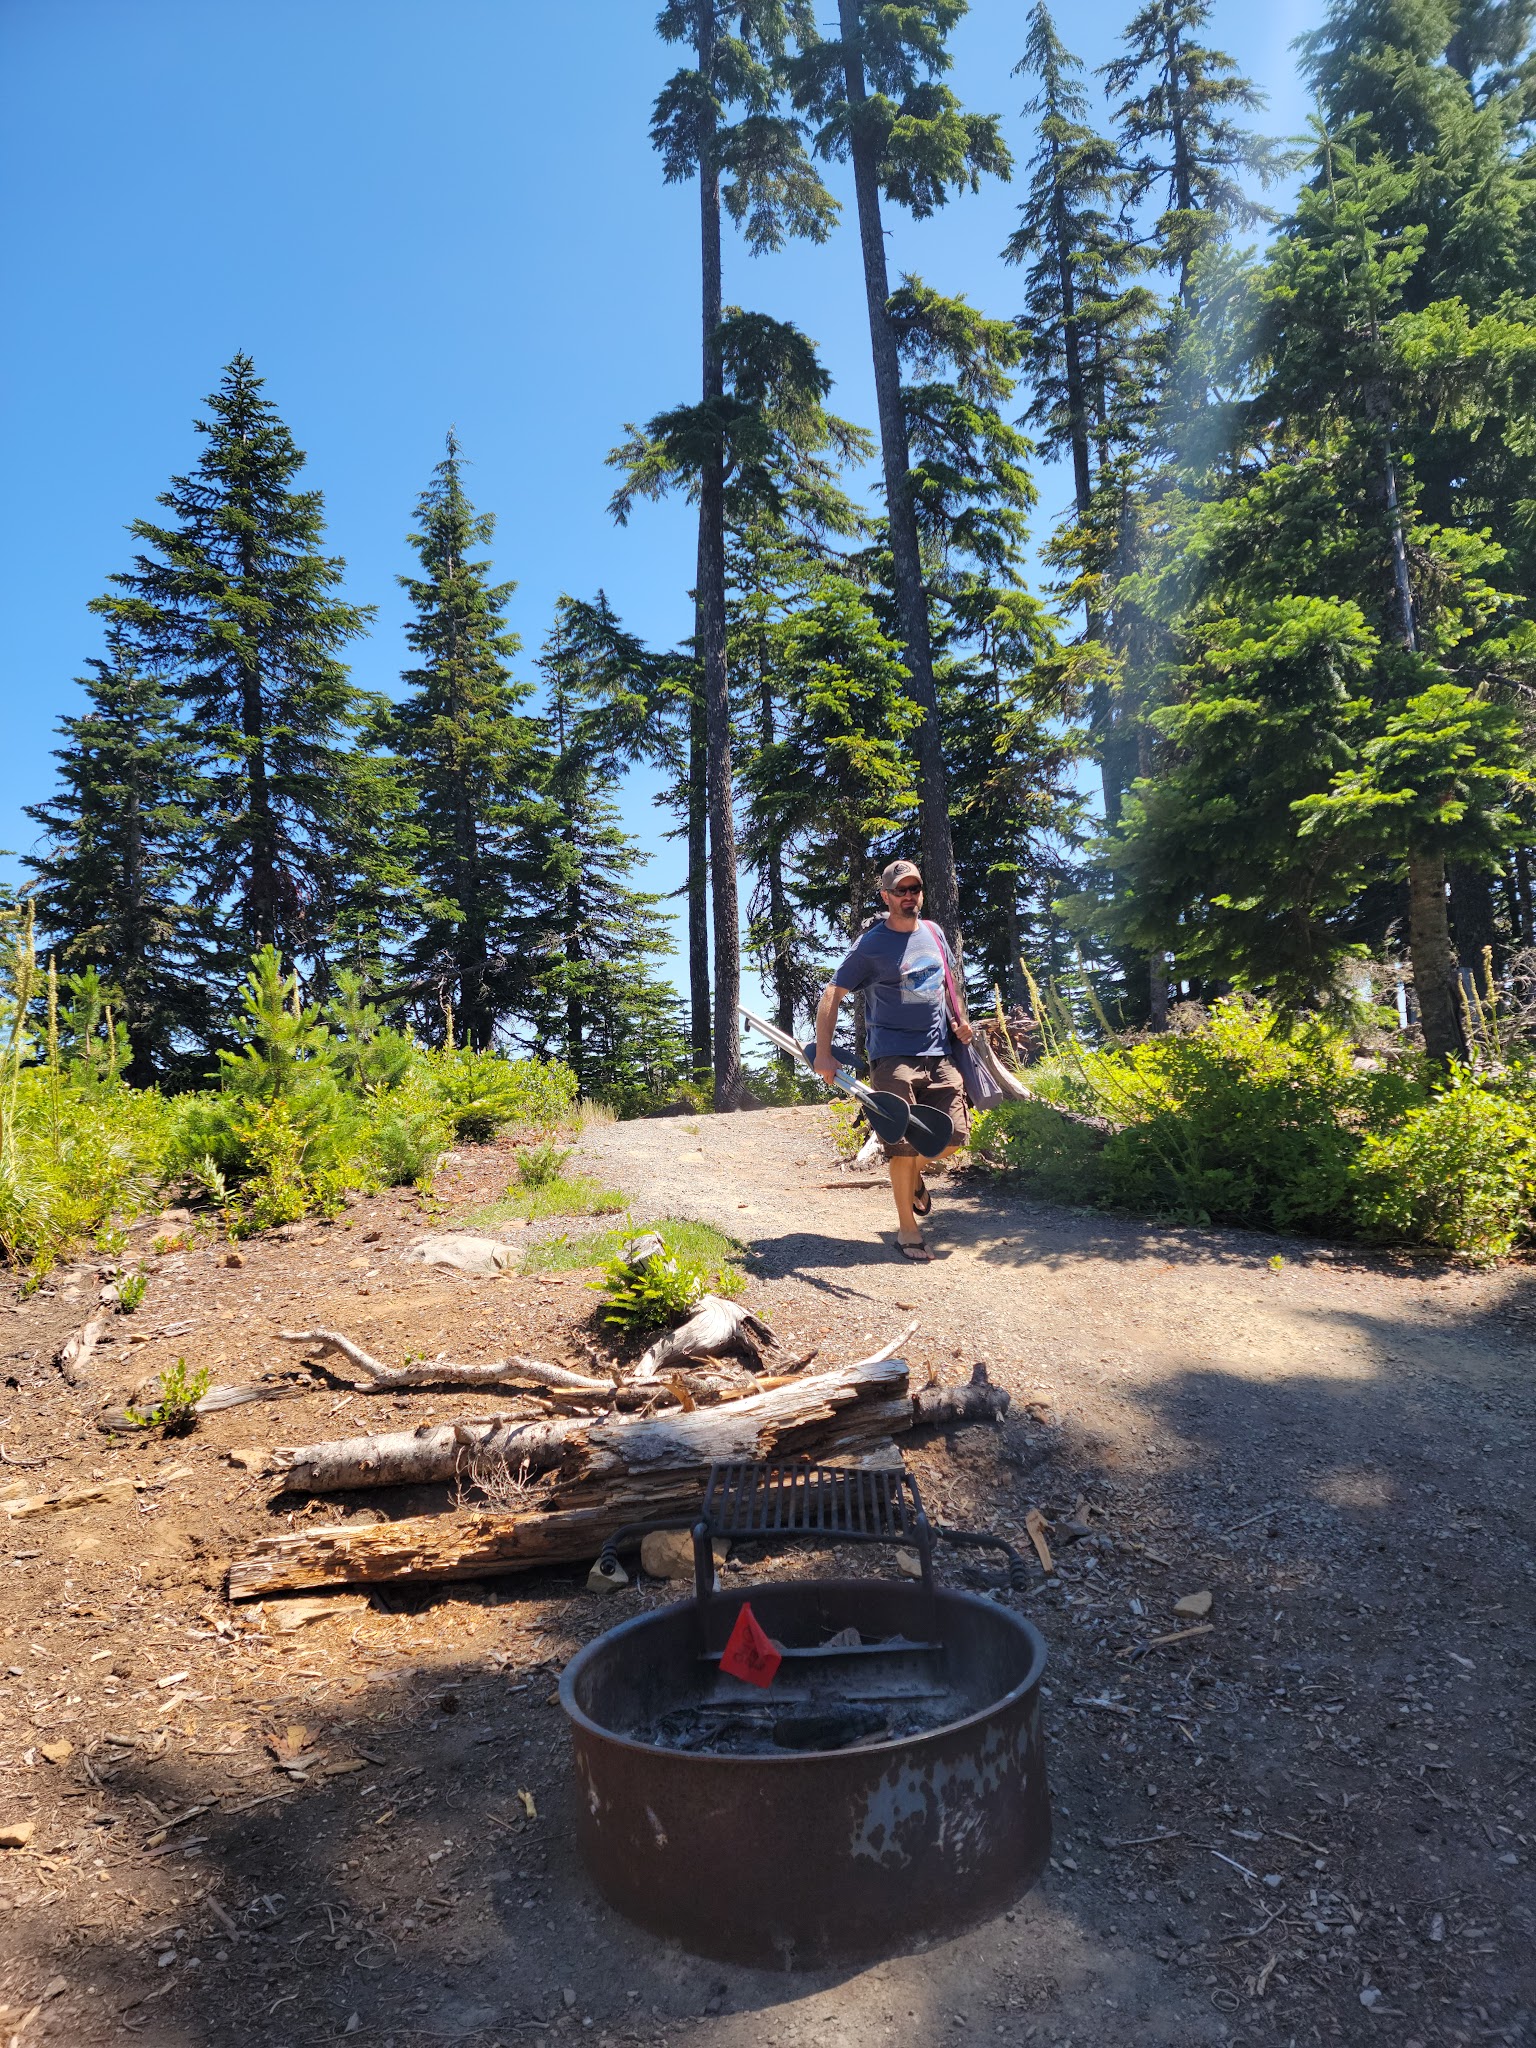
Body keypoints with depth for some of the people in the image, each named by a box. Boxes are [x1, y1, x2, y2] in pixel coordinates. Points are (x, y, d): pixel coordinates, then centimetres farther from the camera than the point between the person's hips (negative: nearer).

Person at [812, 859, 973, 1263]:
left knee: (954, 1135, -2)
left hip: (939, 1054, 5)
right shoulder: (870, 946, -6)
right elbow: (832, 996, -6)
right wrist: (823, 1053, -14)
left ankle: (915, 1174, 31)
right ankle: (907, 1229, 6)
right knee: (904, 1142, -7)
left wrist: (959, 1020, 11)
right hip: (893, 1057, -5)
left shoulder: (934, 933, 11)